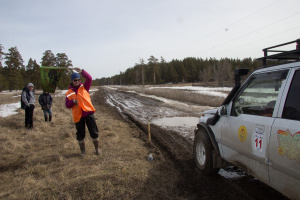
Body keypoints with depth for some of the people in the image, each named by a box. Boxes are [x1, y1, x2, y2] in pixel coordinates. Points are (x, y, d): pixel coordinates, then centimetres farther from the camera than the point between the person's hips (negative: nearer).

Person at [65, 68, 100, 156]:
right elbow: (67, 105, 7)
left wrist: (81, 71, -21)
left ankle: (97, 148, 16)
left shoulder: (84, 87, 8)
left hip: (88, 112, -1)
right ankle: (82, 150, 25)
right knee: (80, 133, 9)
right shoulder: (69, 93, 9)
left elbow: (89, 78, -8)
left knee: (94, 131, 2)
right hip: (78, 115, 1)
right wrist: (73, 101, -13)